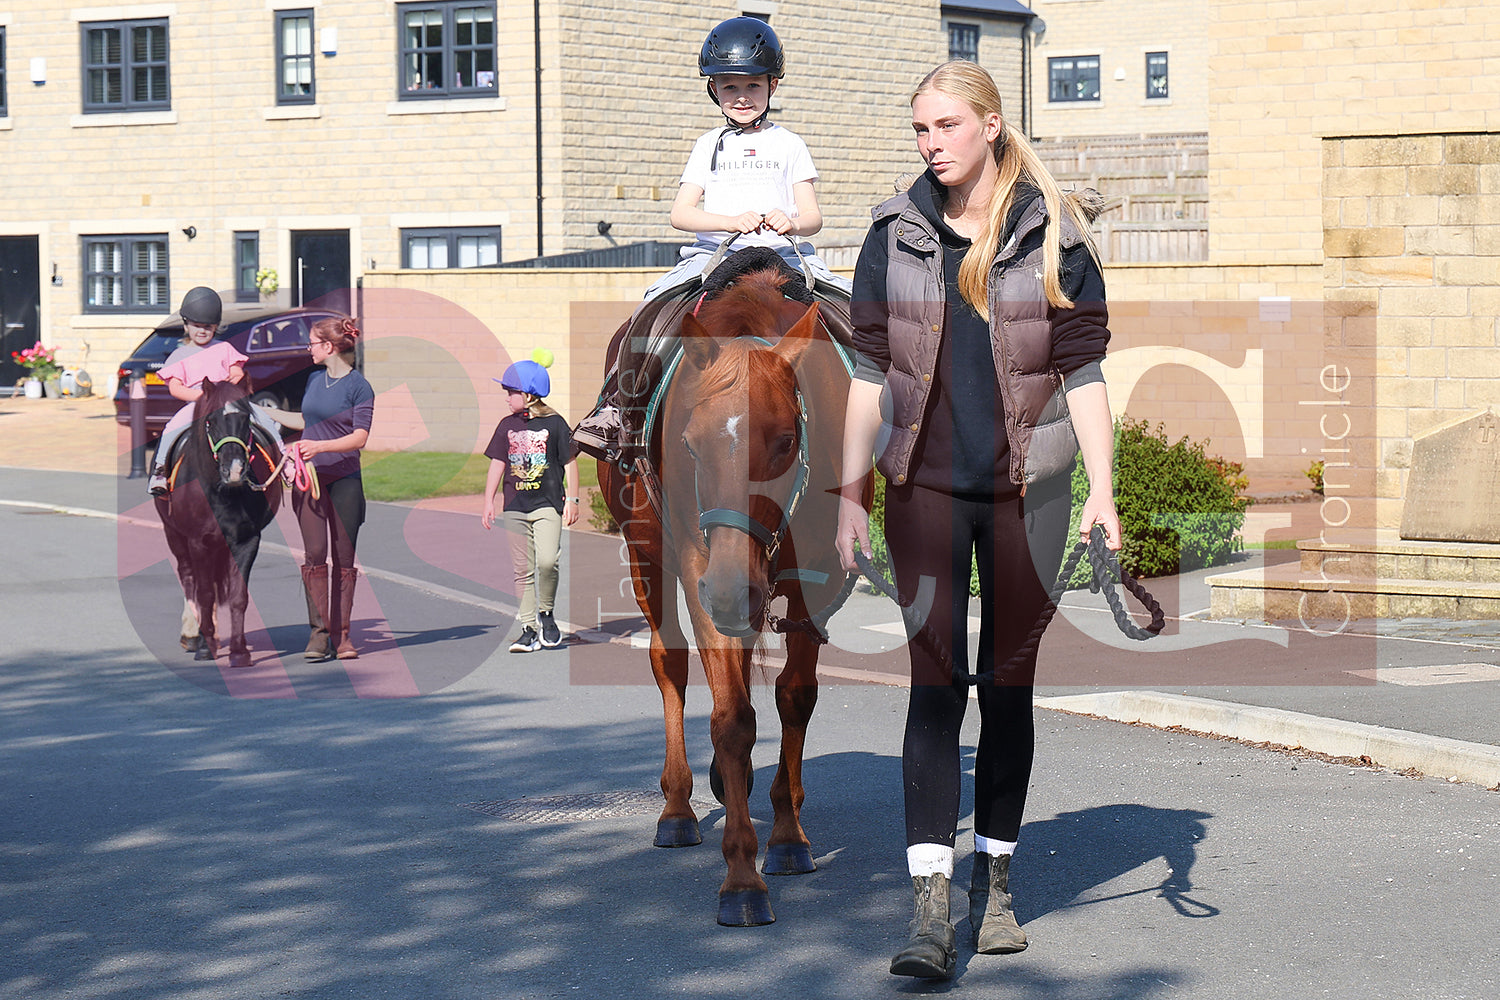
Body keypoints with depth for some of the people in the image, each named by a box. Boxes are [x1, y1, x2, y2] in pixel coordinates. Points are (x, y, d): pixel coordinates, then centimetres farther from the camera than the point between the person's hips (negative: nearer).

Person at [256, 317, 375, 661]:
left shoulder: (359, 386, -6)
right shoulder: (315, 380, 12)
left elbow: (360, 437, -13)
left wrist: (320, 446, -25)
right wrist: (266, 412, 30)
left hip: (344, 480, -4)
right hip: (309, 477, 4)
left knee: (344, 558, 2)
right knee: (314, 553, -6)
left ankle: (341, 635, 9)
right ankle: (319, 632, -8)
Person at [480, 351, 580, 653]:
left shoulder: (554, 423, -2)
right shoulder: (507, 425, 9)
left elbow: (569, 463, 3)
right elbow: (497, 464, 13)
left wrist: (572, 499, 0)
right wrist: (488, 501, 8)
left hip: (548, 504, -4)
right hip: (515, 507, 4)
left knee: (547, 561, -20)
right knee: (523, 569, 3)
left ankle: (546, 613, 2)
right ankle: (529, 628, 8)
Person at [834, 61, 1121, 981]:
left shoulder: (1054, 234, 1)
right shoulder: (895, 234, 5)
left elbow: (1084, 372, 0)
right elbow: (870, 372, 6)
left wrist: (1104, 491, -8)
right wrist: (850, 496, 2)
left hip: (1028, 488, 0)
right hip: (925, 486, 0)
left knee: (1009, 687, 8)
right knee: (936, 685, -7)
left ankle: (996, 883, 22)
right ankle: (931, 912, -11)